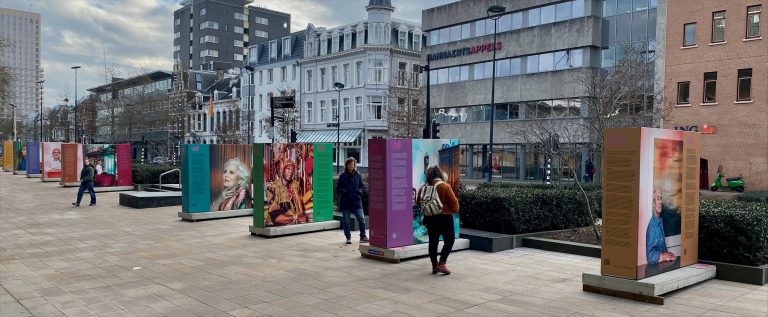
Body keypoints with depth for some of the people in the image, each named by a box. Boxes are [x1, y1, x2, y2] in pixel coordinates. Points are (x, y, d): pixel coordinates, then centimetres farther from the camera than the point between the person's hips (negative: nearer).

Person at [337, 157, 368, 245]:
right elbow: (338, 188, 0)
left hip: (356, 202, 1)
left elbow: (362, 186, 12)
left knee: (361, 219, -4)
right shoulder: (342, 176, 0)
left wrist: (359, 191, -8)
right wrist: (344, 192, -18)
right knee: (346, 221, 6)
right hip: (345, 202, -1)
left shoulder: (358, 175, 6)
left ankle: (363, 237, 8)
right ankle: (348, 237, 19)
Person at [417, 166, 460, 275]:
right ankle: (441, 264, -5)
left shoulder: (424, 187, 0)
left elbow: (418, 202, 10)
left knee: (433, 241, 13)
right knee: (449, 240, 6)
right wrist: (455, 209, 8)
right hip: (445, 217, -4)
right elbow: (453, 201, -11)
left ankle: (434, 266, 17)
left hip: (430, 218, 5)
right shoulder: (445, 186, -12)